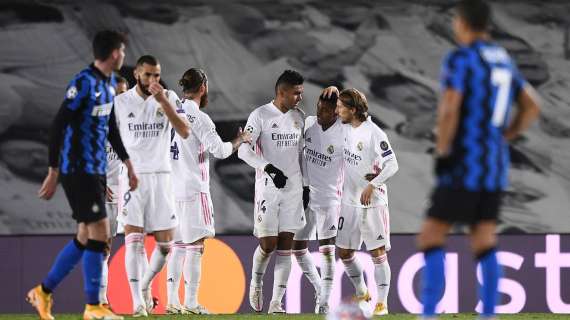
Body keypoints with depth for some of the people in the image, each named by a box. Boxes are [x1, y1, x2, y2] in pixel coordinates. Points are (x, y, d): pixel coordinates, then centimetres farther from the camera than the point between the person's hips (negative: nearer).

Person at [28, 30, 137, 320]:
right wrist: (53, 174, -18)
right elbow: (58, 127, -18)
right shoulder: (84, 83, -17)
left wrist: (127, 163, 23)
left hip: (96, 171, 9)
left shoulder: (109, 83, 12)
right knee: (99, 232, -9)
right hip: (78, 170, -9)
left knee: (86, 237, 11)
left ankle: (44, 291, 21)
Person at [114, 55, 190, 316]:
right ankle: (137, 302, -11)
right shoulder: (121, 102, 2)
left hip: (160, 177, 2)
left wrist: (163, 102, -19)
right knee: (134, 241, -11)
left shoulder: (169, 98, 2)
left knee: (165, 244, 3)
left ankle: (145, 284, 28)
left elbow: (185, 133, -11)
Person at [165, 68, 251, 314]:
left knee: (177, 246, 11)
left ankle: (172, 301, 8)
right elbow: (220, 150, -15)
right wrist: (239, 140, 1)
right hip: (194, 188, -7)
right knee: (195, 245, -4)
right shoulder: (199, 117, -11)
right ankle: (191, 303, -8)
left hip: (172, 189, 7)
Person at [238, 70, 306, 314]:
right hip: (268, 187, -5)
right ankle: (256, 281, 23)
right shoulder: (260, 115, -8)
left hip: (293, 187, 5)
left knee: (285, 246, 0)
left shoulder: (299, 117, 10)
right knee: (268, 244, -8)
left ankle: (276, 303, 1)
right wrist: (269, 168, -26)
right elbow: (244, 150, -15)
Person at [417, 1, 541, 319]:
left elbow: (448, 111, -23)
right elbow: (532, 108, 20)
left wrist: (442, 153, -12)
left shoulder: (460, 59, -12)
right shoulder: (503, 60, 13)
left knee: (431, 239, -2)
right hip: (495, 167, 7)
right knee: (484, 245, 6)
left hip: (464, 165, -7)